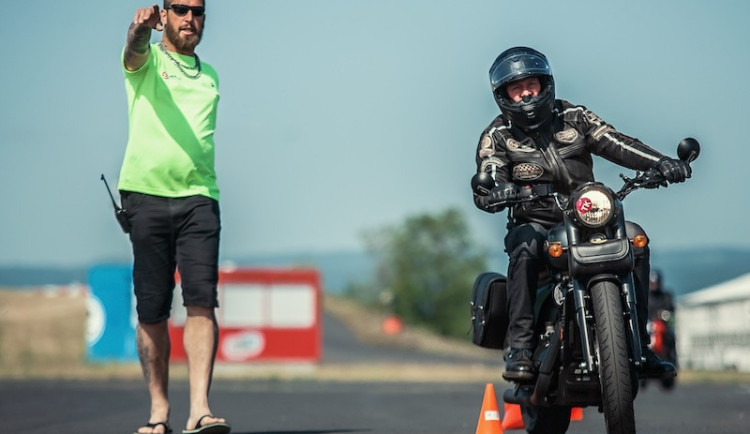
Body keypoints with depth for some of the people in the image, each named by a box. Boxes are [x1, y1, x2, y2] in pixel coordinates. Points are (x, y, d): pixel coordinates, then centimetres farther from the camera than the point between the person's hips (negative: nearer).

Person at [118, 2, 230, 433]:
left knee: (202, 302, -13)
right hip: (147, 194, -2)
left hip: (199, 198, 2)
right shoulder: (149, 60, 7)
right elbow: (134, 51, -18)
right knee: (152, 311, 0)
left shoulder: (209, 75, 21)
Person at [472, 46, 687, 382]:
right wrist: (497, 192, -38)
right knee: (525, 249, -36)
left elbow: (617, 143, -1)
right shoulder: (496, 136, 4)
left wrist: (660, 163, -19)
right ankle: (519, 346, -36)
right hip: (536, 224, -3)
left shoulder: (573, 117, 11)